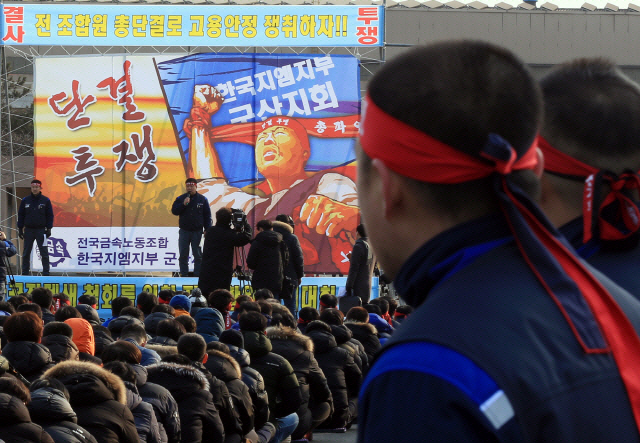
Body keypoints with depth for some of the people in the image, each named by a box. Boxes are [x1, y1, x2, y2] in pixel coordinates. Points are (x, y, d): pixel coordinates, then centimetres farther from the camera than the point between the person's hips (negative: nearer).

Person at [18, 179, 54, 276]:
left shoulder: (46, 200, 1)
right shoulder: (25, 200, 5)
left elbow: (50, 215, 4)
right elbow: (21, 215, 9)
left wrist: (49, 229, -3)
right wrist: (20, 229, 4)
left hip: (41, 230, -2)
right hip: (28, 230, 2)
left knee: (44, 253, -4)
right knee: (26, 253, 5)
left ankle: (46, 272, 0)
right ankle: (25, 272, 12)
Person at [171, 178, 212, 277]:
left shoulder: (202, 199, 3)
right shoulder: (180, 199, 5)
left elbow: (207, 216, 4)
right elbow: (174, 211, -3)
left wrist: (207, 229, -2)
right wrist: (183, 204, -16)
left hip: (197, 231, -1)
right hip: (184, 231, 1)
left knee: (198, 255, 1)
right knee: (183, 255, 2)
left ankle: (198, 274, 6)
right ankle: (184, 274, 8)